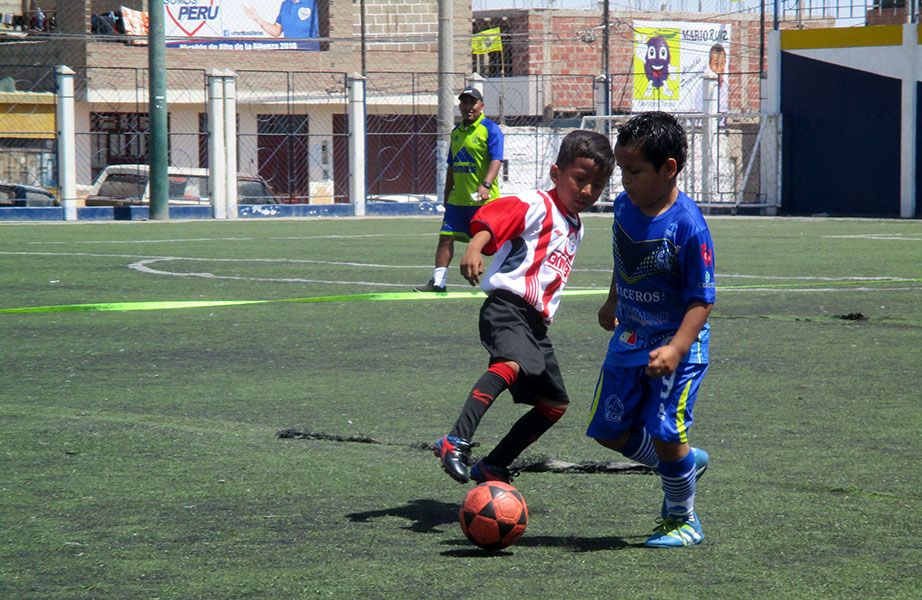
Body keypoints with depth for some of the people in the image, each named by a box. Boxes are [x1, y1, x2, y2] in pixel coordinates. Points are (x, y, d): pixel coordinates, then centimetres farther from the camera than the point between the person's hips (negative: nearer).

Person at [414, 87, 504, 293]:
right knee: (445, 237, 0)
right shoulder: (456, 132, 14)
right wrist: (447, 196, 21)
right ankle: (438, 282, 5)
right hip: (458, 199, 6)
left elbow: (496, 160, -18)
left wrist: (485, 185, -32)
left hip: (484, 199, -6)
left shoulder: (490, 129, -7)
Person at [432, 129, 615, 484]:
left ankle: (492, 468, 20)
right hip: (508, 306, -9)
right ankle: (456, 443, -47)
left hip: (537, 320, 10)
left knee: (554, 403, 12)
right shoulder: (537, 205, -4)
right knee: (511, 364, -37)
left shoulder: (576, 228, 23)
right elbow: (490, 219, -20)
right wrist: (473, 251, -39)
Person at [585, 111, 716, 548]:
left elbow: (701, 300, -21)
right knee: (609, 431, 10)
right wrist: (612, 303, 31)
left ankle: (682, 519, 11)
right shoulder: (624, 206, -2)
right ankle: (687, 464, 33)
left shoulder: (687, 225, -22)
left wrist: (676, 348, -32)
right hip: (629, 339, 7)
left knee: (665, 434, -13)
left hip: (676, 341, -7)